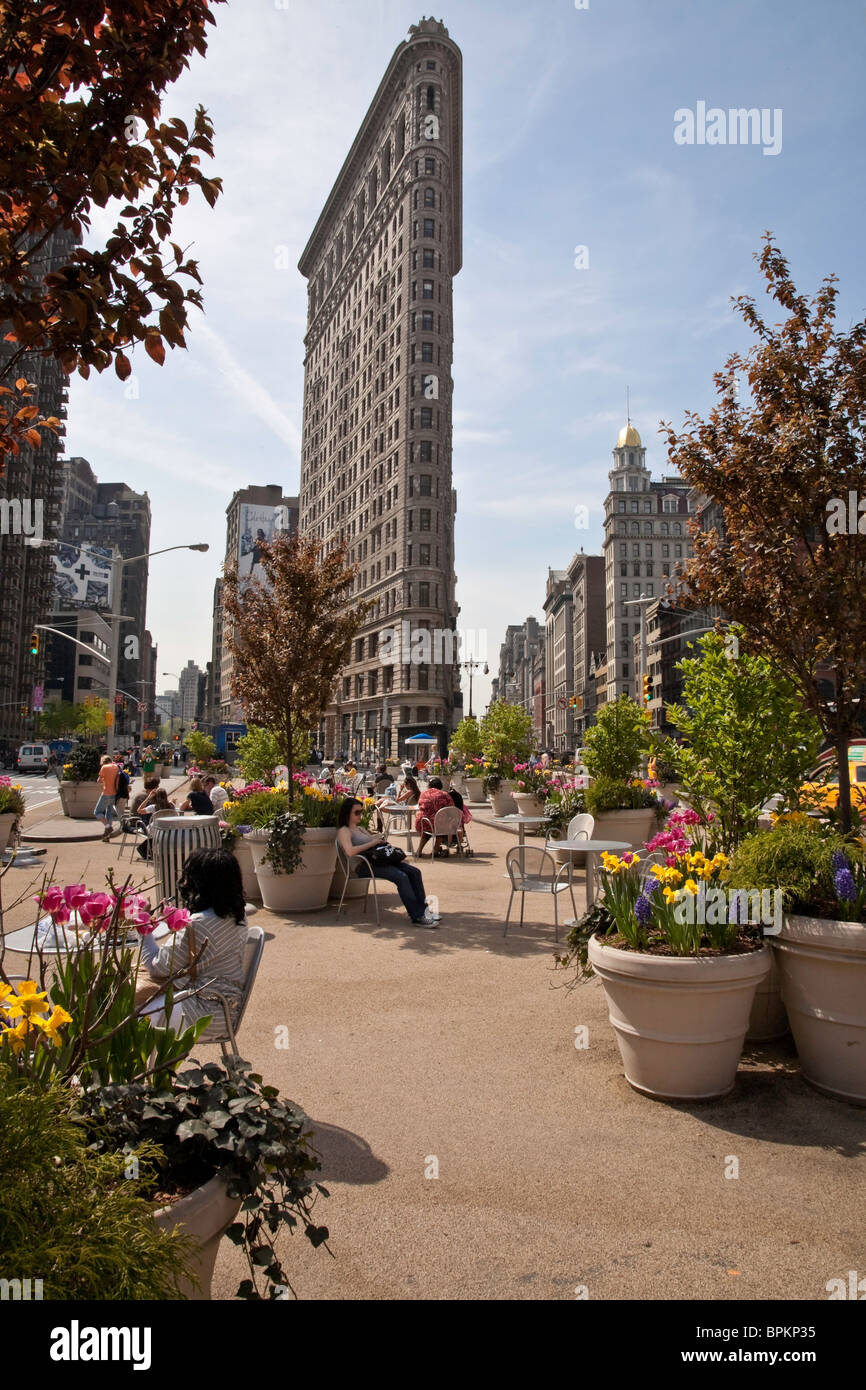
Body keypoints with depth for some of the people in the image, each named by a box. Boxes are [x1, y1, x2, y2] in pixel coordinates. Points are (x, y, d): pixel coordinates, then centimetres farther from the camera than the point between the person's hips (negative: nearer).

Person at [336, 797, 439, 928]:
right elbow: (350, 851, -18)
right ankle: (418, 917, -29)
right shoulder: (343, 831, 0)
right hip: (363, 866, -9)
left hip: (377, 861, 9)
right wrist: (372, 842, -13)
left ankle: (423, 908, -11)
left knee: (414, 872, -10)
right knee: (401, 877, -29)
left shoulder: (360, 828, 28)